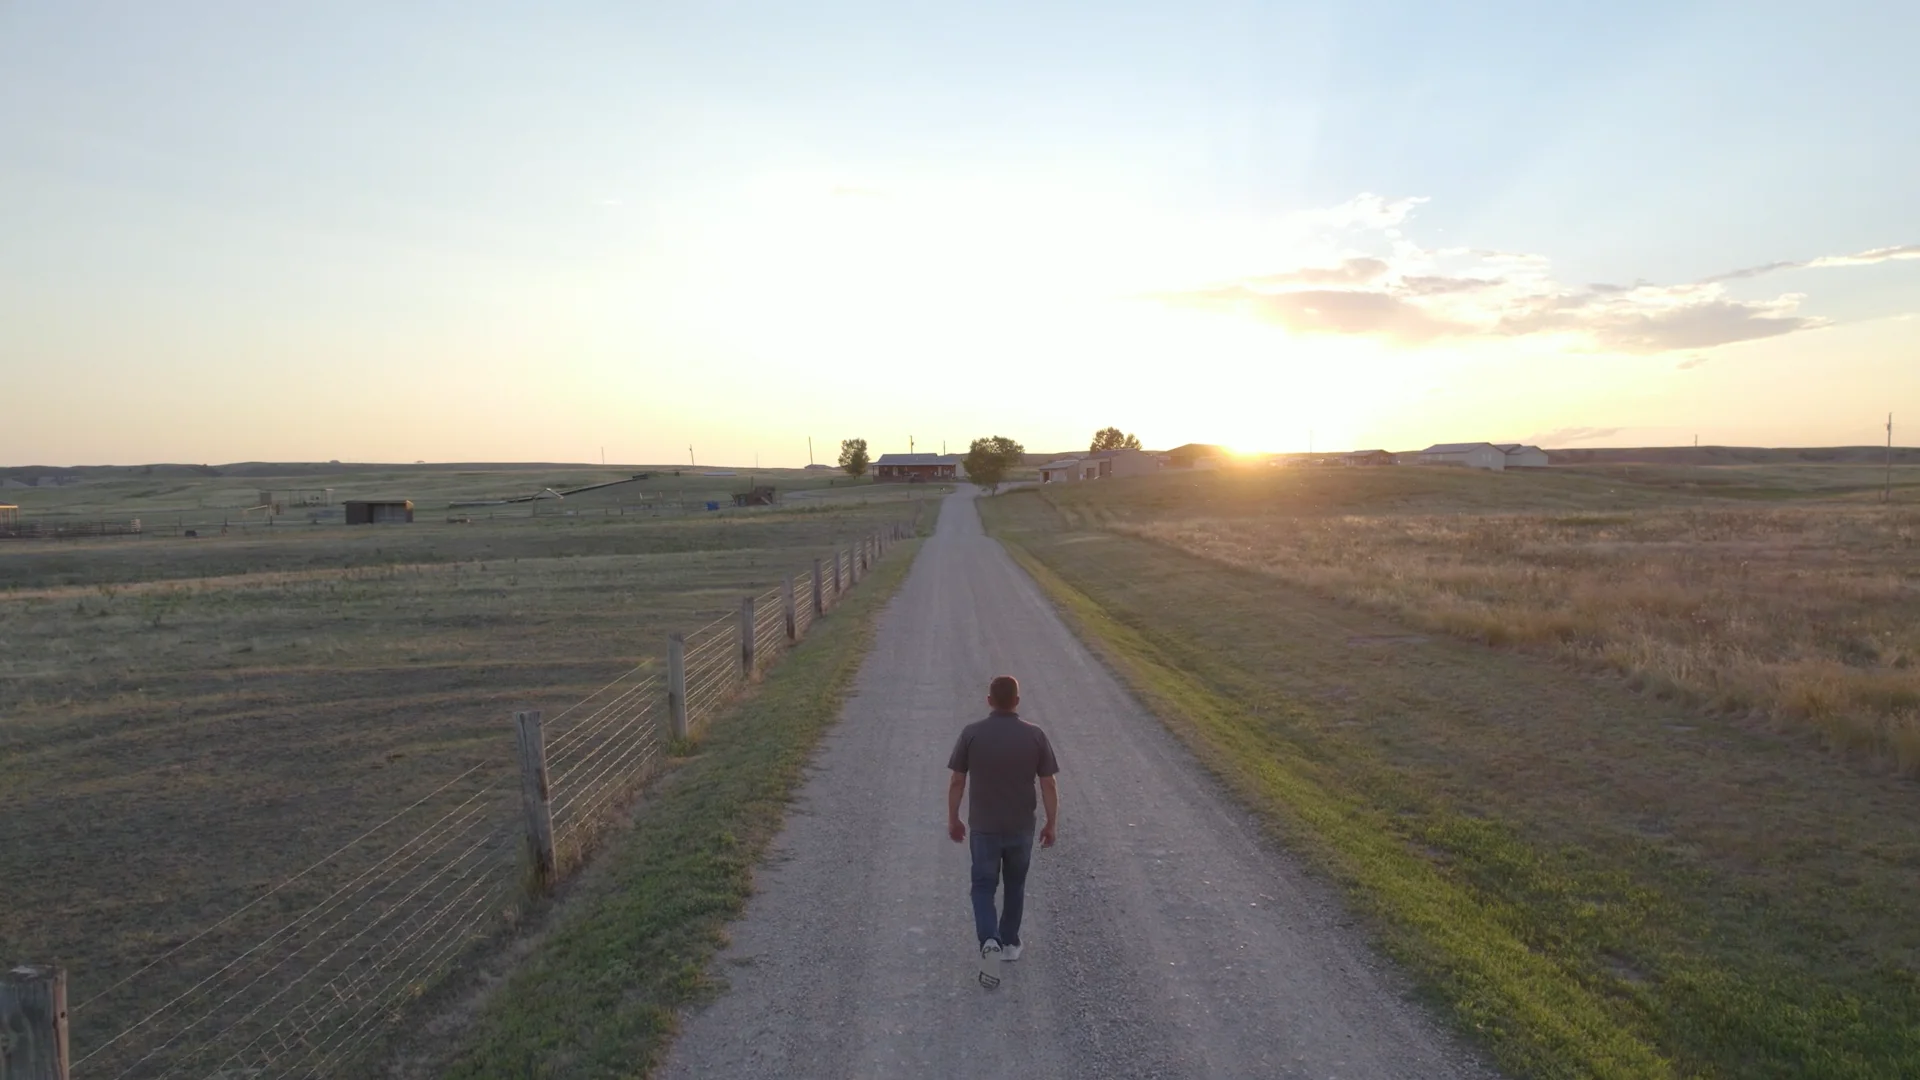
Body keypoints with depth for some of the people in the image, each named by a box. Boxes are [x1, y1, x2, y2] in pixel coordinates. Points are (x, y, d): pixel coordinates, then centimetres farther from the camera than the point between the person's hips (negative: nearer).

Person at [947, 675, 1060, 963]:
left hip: (983, 826, -1)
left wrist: (953, 820, 7)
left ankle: (989, 937, -6)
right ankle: (1010, 942, 30)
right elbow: (1049, 785, -6)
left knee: (983, 885, 13)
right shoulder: (1035, 736, -10)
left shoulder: (971, 733, -12)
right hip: (1021, 826, 1)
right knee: (1015, 884, 21)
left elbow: (957, 782, -6)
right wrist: (1051, 824, 6)